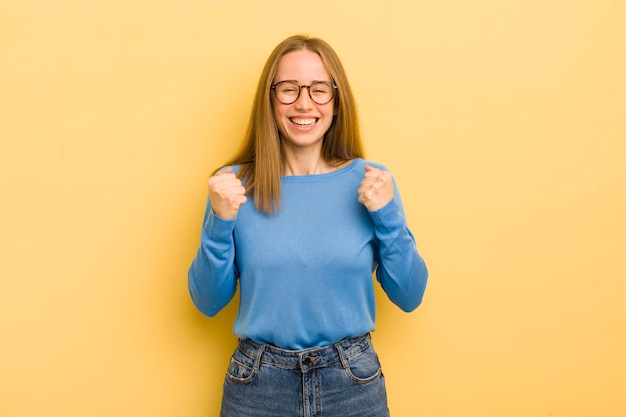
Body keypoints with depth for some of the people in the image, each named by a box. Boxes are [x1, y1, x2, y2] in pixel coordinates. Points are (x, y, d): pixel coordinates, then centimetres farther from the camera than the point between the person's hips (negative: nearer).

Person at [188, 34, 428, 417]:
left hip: (353, 384, 1)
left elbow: (410, 297, -2)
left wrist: (388, 217, -15)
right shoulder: (234, 184, -6)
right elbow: (208, 302, -2)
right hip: (257, 385, 0)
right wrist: (219, 223, -16)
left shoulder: (371, 182, -5)